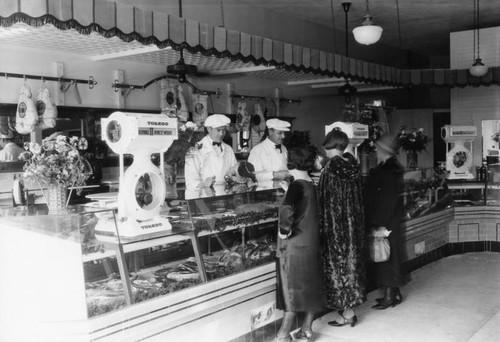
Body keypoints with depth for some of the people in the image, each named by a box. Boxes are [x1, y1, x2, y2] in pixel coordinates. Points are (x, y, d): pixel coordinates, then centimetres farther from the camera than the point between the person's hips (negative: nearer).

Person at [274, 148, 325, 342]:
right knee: (310, 286, 12)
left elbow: (287, 209, -35)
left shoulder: (297, 185, -17)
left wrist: (284, 230, -22)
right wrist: (288, 191, 24)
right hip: (311, 243, 7)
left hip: (295, 245, -7)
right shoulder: (311, 185, 7)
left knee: (293, 288, -1)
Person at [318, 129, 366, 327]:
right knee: (352, 259, 15)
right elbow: (358, 196, 9)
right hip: (354, 221, 7)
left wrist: (323, 226, -10)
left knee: (338, 262, 2)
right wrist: (356, 218, 18)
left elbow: (325, 199, -16)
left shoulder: (331, 167, -17)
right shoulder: (352, 165, 2)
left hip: (336, 222, -7)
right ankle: (350, 307, 28)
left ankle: (347, 313, 8)